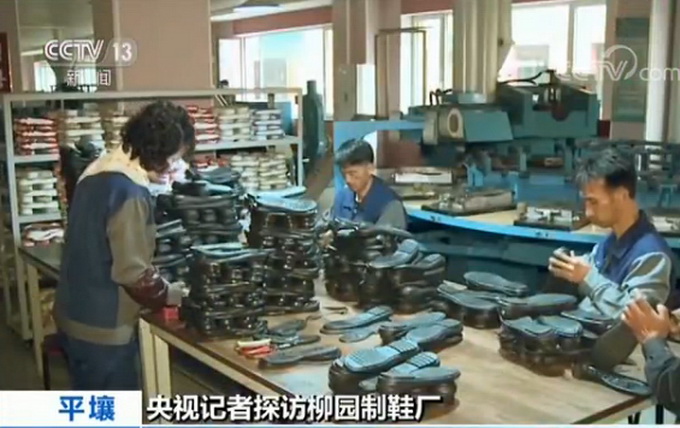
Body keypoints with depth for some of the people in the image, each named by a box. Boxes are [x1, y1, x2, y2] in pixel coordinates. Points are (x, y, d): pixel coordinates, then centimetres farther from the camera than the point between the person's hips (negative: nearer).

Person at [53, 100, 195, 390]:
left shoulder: (98, 170, 4)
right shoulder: (129, 193, -25)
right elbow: (133, 274, -24)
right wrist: (173, 295, -7)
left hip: (74, 316, 9)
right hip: (103, 328, -9)